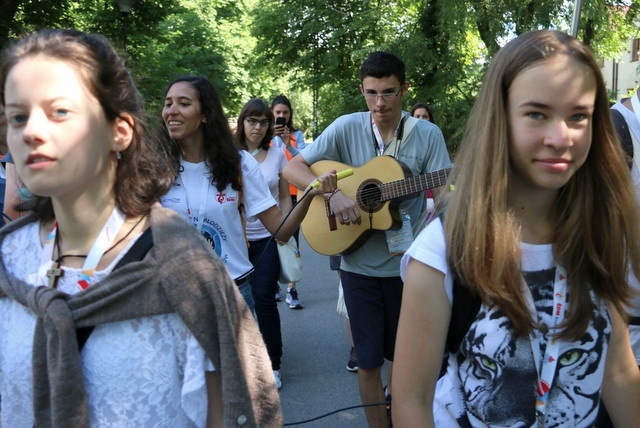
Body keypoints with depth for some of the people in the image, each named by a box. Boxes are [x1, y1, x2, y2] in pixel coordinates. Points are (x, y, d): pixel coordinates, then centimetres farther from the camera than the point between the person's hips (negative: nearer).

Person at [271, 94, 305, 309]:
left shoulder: (297, 135, 6)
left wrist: (288, 144, -24)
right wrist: (269, 137, -25)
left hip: (292, 194, 0)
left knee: (292, 241, -5)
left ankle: (291, 290, -3)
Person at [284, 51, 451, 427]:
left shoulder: (428, 135, -5)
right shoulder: (347, 128, -5)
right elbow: (292, 168, -6)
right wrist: (333, 193, -22)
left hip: (409, 263, 1)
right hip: (359, 264, 0)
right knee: (369, 359, 7)